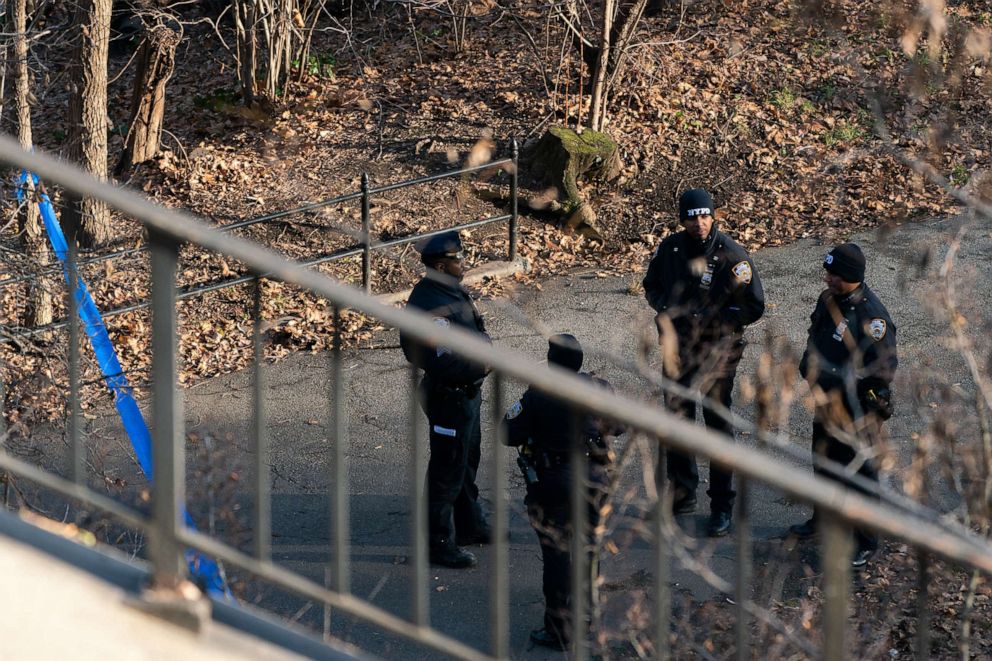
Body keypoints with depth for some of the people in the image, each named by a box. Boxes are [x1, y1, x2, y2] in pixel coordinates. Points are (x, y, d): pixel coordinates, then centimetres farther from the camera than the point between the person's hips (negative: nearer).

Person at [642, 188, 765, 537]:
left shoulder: (731, 255, -16)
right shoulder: (670, 249, -2)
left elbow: (754, 307, -12)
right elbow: (651, 285, 16)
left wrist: (709, 318, -21)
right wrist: (664, 308, -6)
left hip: (717, 350, -5)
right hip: (677, 348, 5)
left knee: (718, 423, 1)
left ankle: (722, 506, 10)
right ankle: (681, 494, 31)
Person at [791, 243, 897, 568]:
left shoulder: (871, 317, -28)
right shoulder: (829, 299, -2)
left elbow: (883, 368, -28)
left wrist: (837, 377, -28)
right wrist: (810, 363, -1)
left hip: (858, 409, -9)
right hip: (828, 402, 9)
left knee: (858, 474, 3)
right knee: (823, 463, 26)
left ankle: (866, 543, 18)